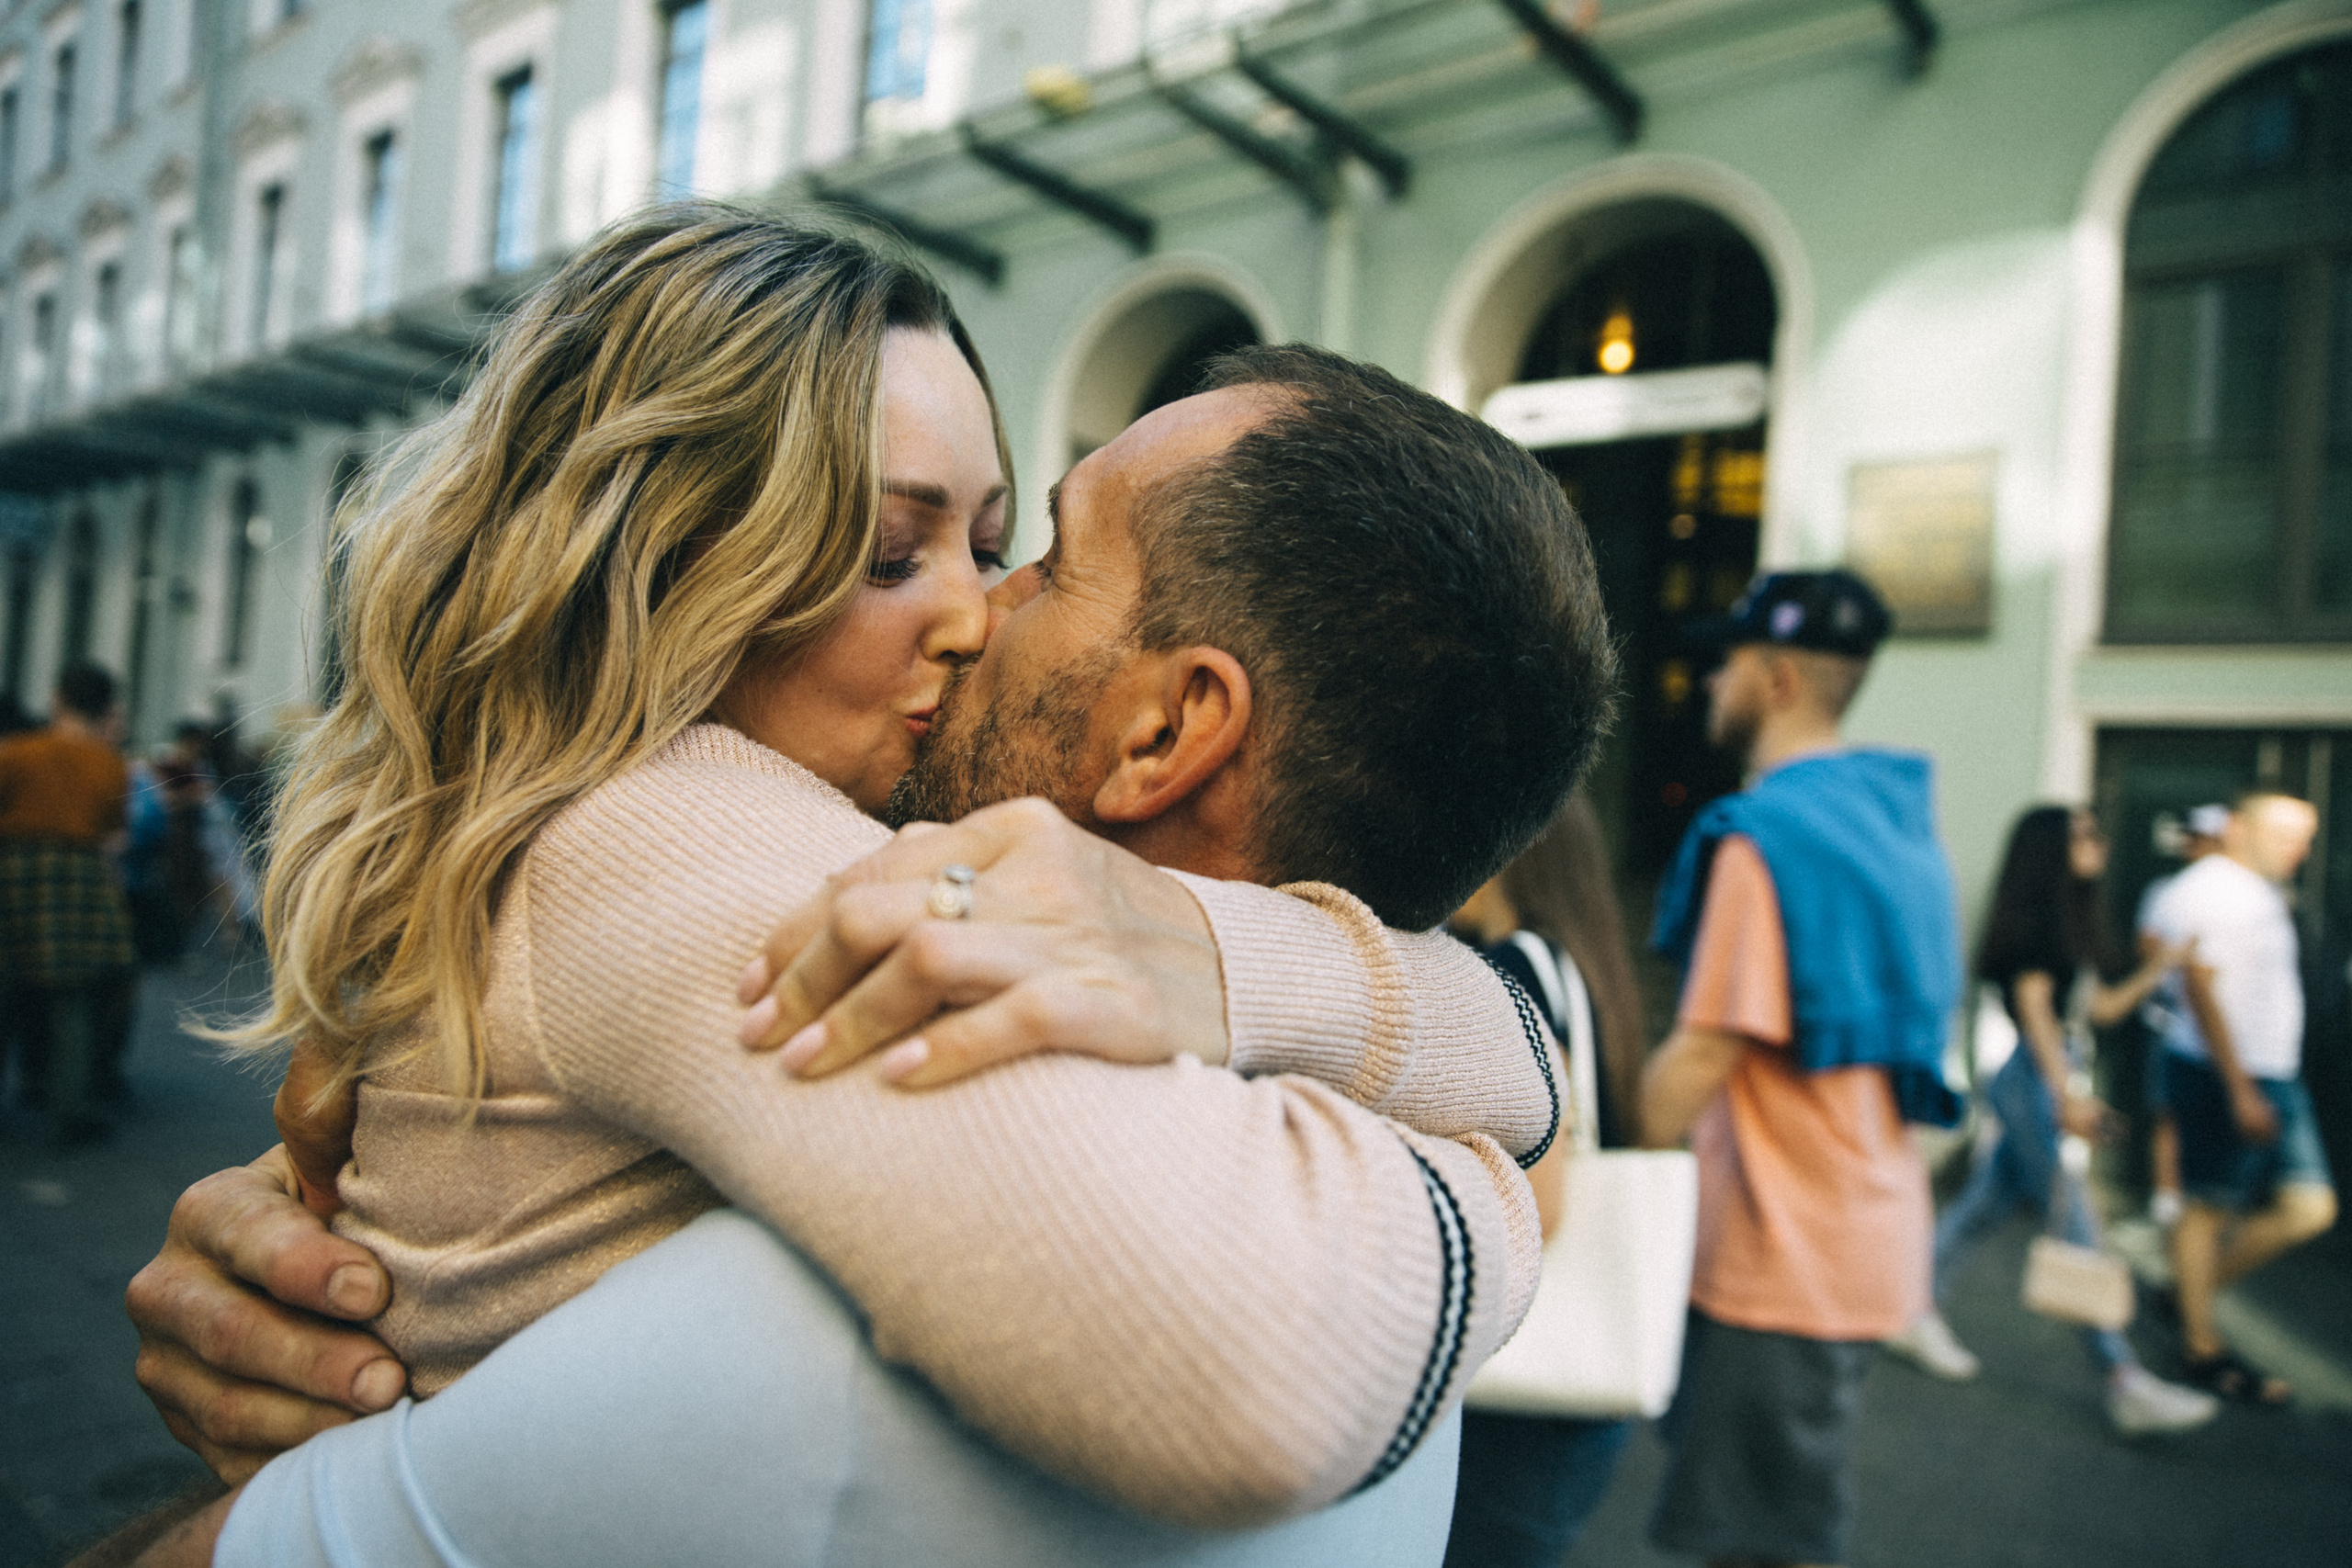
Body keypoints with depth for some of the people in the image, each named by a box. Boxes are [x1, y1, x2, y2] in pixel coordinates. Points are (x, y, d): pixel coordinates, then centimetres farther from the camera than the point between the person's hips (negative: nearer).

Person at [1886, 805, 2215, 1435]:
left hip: (2060, 1080, 10)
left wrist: (2156, 969, 8)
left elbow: (2102, 1006, 20)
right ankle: (2125, 1381, -7)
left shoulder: (2069, 924, 18)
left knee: (1988, 1199, 13)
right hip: (2036, 1079, -10)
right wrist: (2067, 1093, -23)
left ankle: (1916, 1313, 23)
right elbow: (2034, 1009, -17)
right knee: (2075, 1223, -9)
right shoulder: (2031, 919, -10)